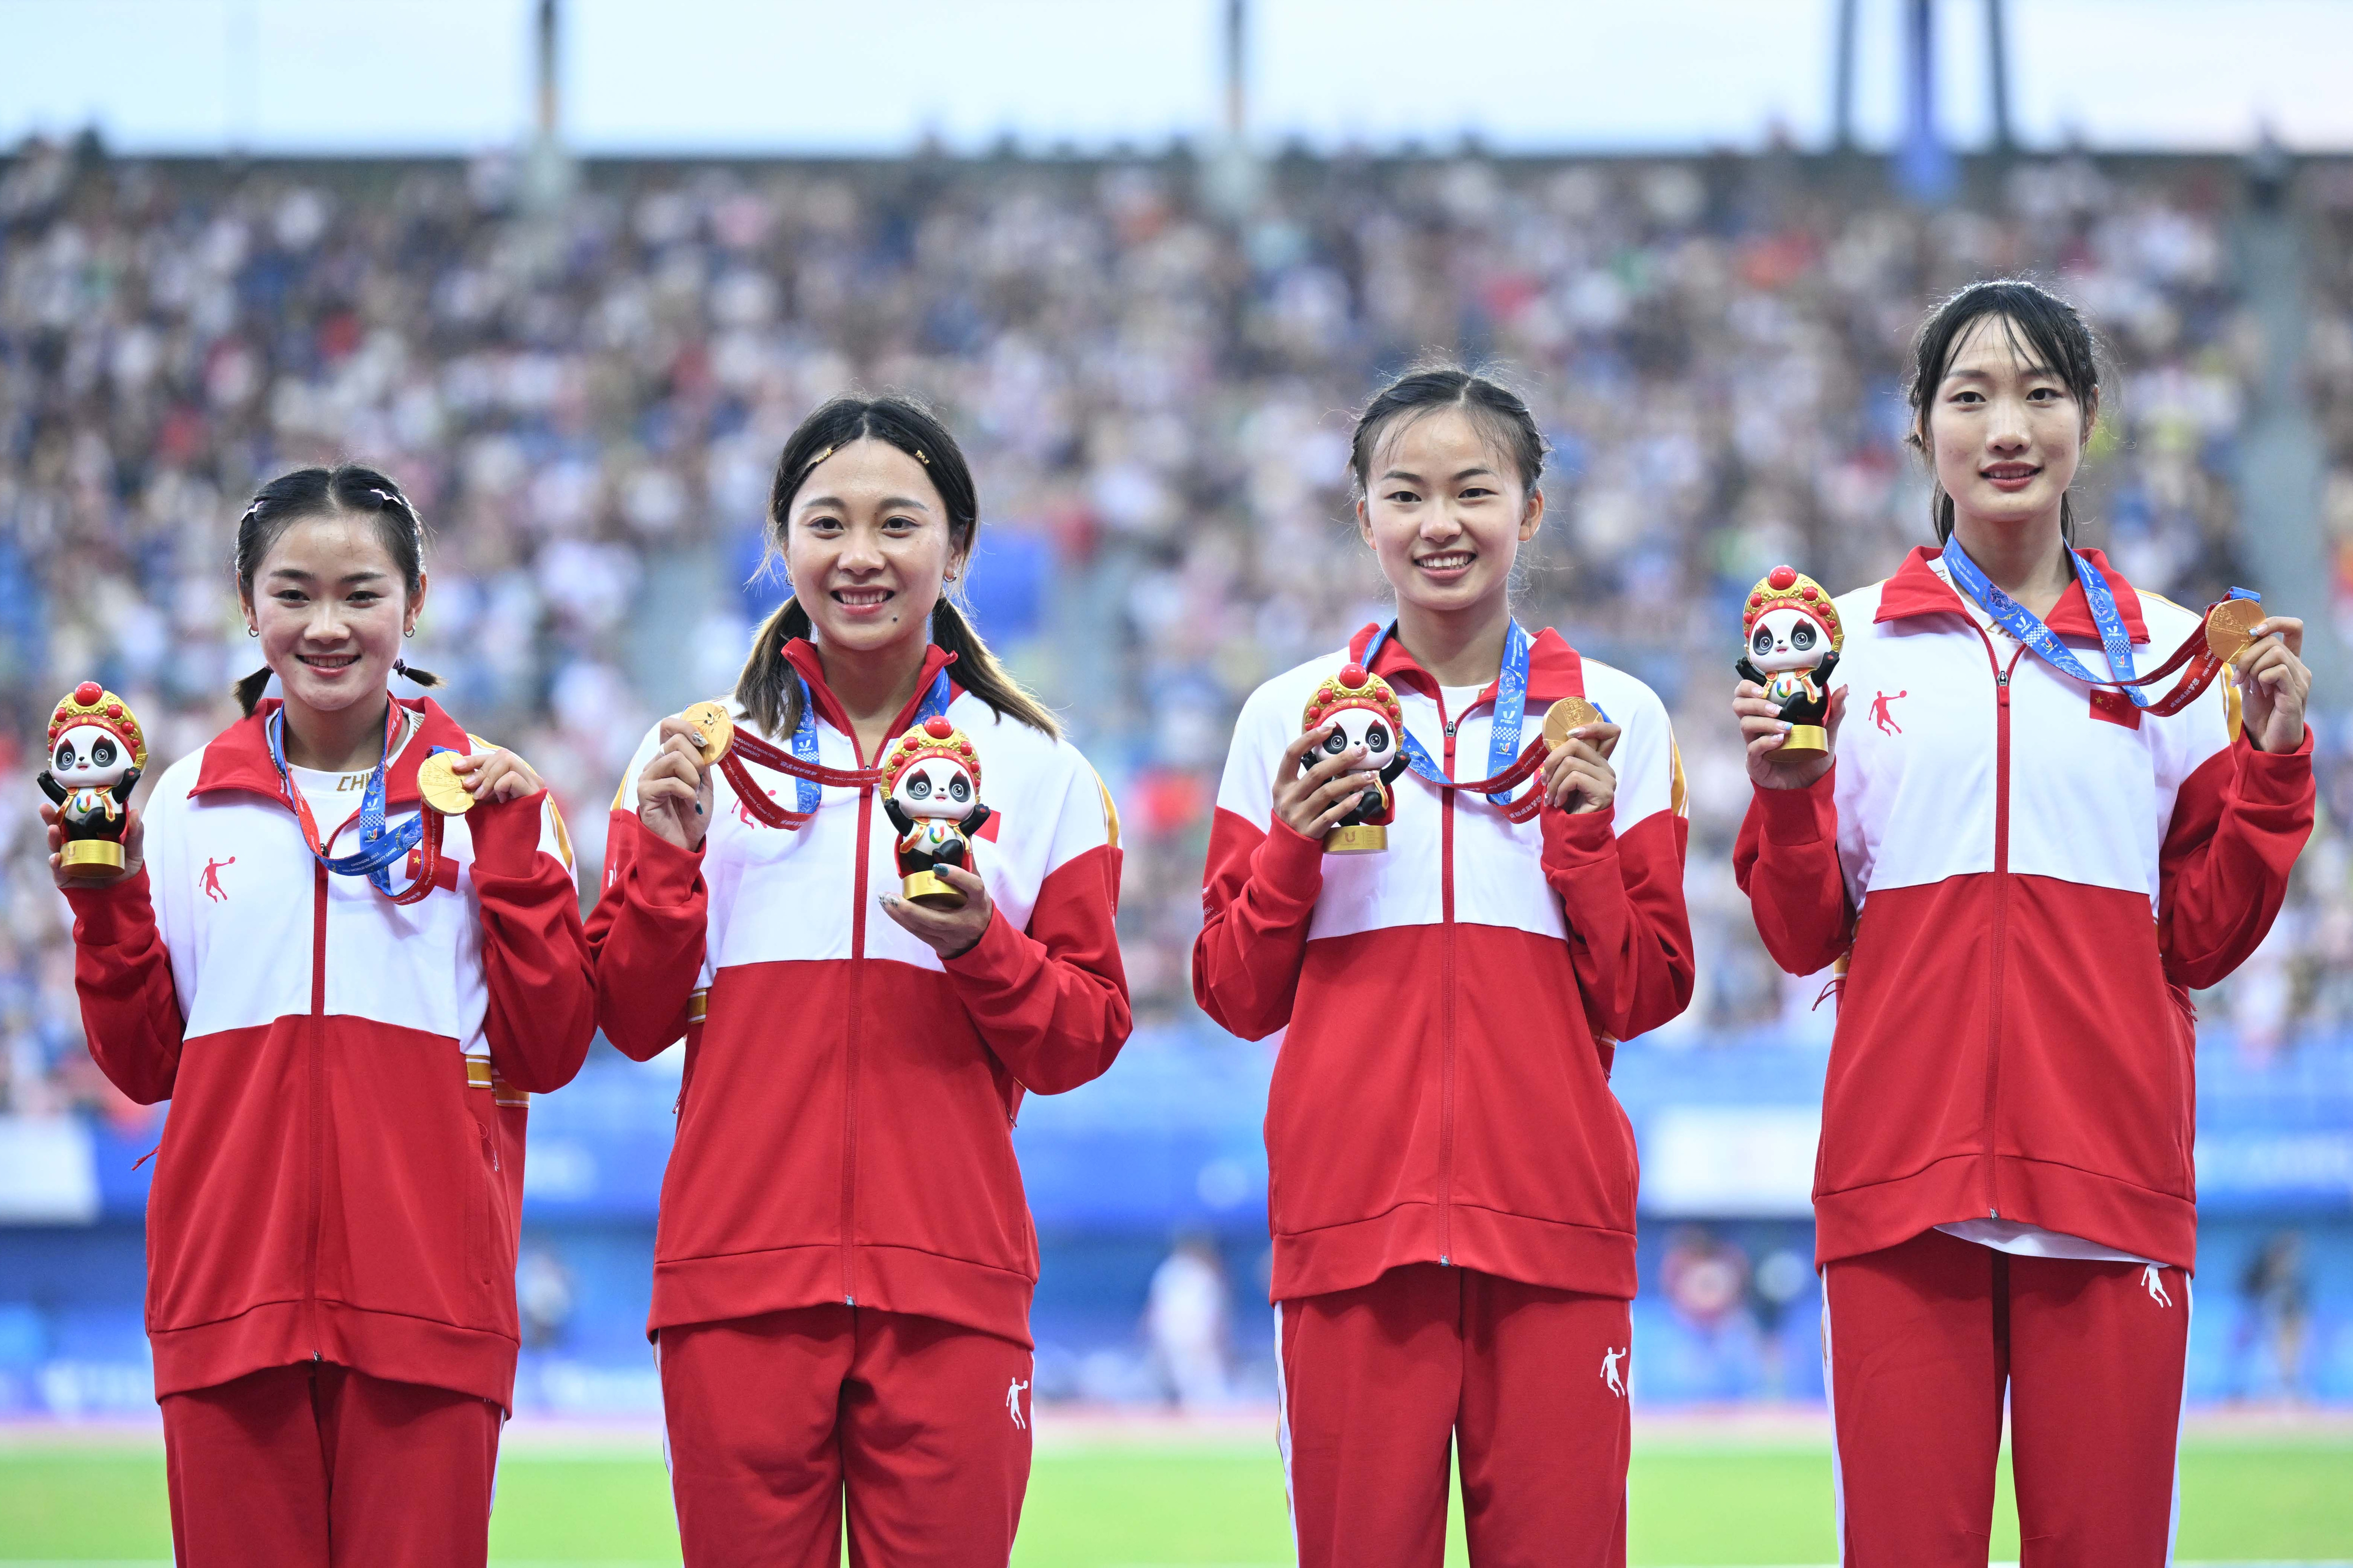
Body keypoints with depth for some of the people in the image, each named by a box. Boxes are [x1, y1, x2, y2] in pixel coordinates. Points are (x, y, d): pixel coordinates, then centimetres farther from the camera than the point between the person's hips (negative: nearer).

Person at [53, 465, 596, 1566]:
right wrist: (106, 900, 0)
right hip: (230, 1285, 1)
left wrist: (515, 849, -5)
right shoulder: (186, 804, 11)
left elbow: (550, 1050, 2)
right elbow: (143, 1063, 13)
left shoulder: (485, 797, 7)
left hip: (423, 1301, -1)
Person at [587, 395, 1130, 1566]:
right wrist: (669, 860, -6)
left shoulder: (1037, 771, 10)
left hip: (947, 1281, 0)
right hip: (737, 1277, 0)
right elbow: (631, 1020, 9)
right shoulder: (701, 754, 11)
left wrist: (980, 946, -10)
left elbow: (1085, 1041, 7)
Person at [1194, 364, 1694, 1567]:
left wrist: (1586, 837, -5)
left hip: (1553, 1211, 0)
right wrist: (1295, 847, -5)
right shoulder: (1293, 718, 10)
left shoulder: (1614, 717, 9)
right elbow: (1238, 996, 10)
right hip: (1350, 1212, 0)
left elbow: (1645, 998, 8)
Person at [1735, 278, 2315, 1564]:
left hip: (2112, 1169, 1)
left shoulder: (2170, 651, 13)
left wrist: (2271, 761, 2)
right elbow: (1805, 937, 11)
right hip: (1903, 1166, -1)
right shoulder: (1845, 641, 10)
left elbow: (2201, 941, 13)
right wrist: (1788, 793, -6)